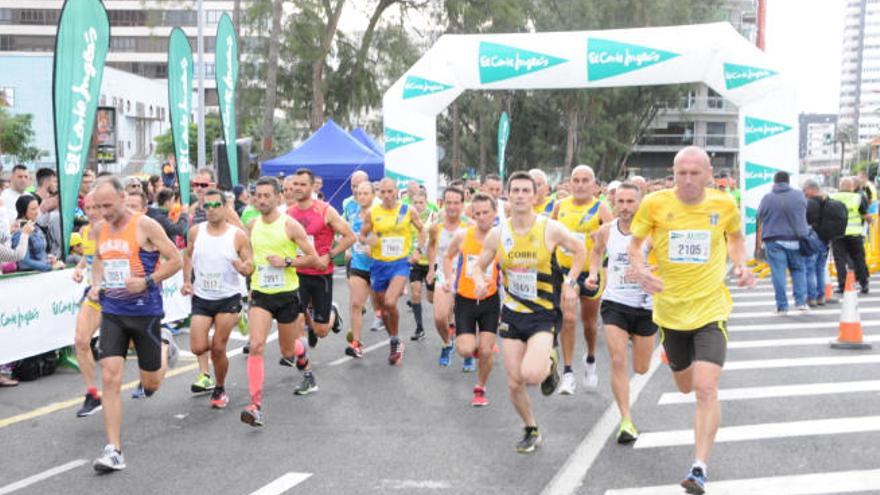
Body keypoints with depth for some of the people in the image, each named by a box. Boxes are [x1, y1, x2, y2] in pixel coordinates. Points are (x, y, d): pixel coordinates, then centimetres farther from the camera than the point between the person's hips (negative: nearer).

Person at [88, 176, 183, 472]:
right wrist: (96, 284, 6)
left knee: (150, 384, 9)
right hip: (112, 312, 4)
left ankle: (164, 345, 43)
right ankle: (113, 450, -6)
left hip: (145, 311, -4)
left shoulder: (145, 226, -12)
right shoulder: (101, 229, 6)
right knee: (110, 378, -10)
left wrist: (147, 282, -21)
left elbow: (175, 260, -9)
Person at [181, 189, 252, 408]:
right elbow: (188, 256, 16)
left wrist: (243, 267, -29)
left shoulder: (238, 236, -10)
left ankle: (219, 389, 21)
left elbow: (250, 267, -6)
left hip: (228, 298, -2)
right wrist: (187, 281, 4)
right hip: (201, 298, 3)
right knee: (198, 348, -6)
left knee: (218, 349, -3)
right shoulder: (196, 231, -1)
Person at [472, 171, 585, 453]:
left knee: (531, 374, -24)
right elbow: (480, 265, 10)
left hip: (544, 314, -3)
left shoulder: (550, 229, -10)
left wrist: (570, 282, -5)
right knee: (514, 383, 5)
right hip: (512, 314, 3)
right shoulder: (497, 234, -2)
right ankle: (532, 431, 30)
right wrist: (479, 280, -12)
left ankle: (549, 363, 12)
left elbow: (580, 251, 6)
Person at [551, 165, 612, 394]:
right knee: (567, 318, -15)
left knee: (589, 322, 14)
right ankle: (568, 373, -8)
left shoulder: (600, 208, -7)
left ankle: (590, 359, 43)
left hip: (591, 272, -1)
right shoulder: (560, 206, 3)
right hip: (565, 270, 1)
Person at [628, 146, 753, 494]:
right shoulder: (655, 204, -11)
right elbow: (634, 244, 2)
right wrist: (639, 269, -19)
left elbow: (735, 237, 14)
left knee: (706, 388, -17)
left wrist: (740, 265, -5)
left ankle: (700, 467, -9)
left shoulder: (725, 205, -7)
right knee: (685, 386, 20)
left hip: (711, 309, -2)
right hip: (670, 310, 2)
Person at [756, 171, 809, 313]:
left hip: (774, 240, -2)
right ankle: (801, 301, 7)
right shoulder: (799, 195, 1)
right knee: (798, 269, 15)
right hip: (795, 240, 2)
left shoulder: (767, 198, -5)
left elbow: (760, 218, 3)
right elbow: (805, 211, 17)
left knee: (778, 272, 0)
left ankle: (782, 306, 1)